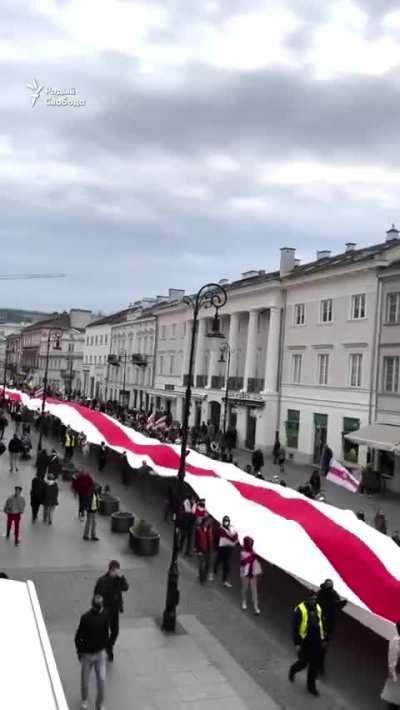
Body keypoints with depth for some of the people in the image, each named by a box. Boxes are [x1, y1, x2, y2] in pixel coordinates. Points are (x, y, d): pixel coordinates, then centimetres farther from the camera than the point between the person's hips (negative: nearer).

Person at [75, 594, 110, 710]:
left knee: (101, 680, 0)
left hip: (100, 653, 2)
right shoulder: (85, 618, -19)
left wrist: (105, 647, 8)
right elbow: (78, 636, -9)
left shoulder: (104, 616, -9)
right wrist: (80, 651, -5)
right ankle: (84, 700, 41)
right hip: (87, 654, -2)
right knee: (85, 680, 12)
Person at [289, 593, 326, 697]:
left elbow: (321, 624, 13)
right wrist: (297, 643, -13)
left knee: (315, 665, 10)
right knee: (303, 663, 8)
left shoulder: (318, 608, 1)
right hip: (305, 642, -5)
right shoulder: (300, 609, -18)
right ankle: (292, 670, 40)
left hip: (317, 642, 5)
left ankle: (311, 686, 28)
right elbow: (295, 627, -13)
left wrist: (322, 639, 14)